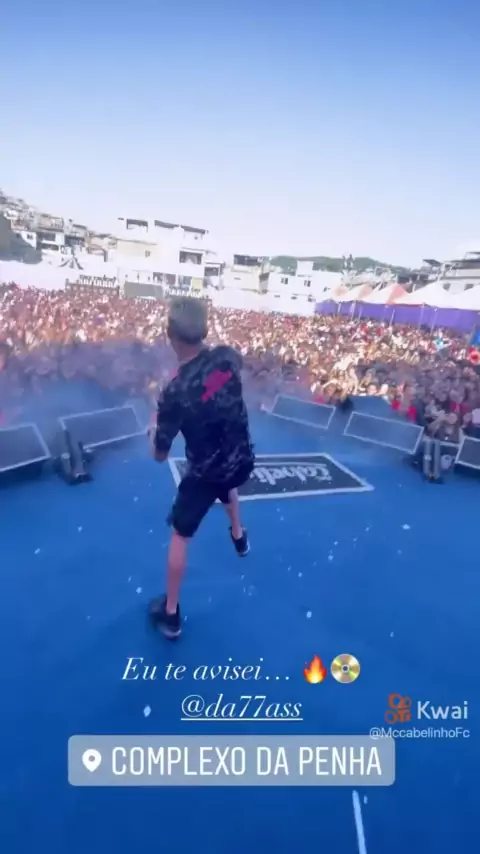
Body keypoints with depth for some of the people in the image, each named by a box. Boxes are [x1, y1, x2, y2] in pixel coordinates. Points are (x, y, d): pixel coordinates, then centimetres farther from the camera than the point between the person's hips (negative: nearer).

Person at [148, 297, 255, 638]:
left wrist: (156, 421, 2)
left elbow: (160, 454, -16)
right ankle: (239, 536, 65)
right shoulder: (226, 357, -15)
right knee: (228, 483, 41)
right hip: (243, 460, 6)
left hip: (206, 473, -5)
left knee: (180, 535, 14)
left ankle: (171, 613, 28)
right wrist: (206, 346, 25)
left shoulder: (174, 392, -29)